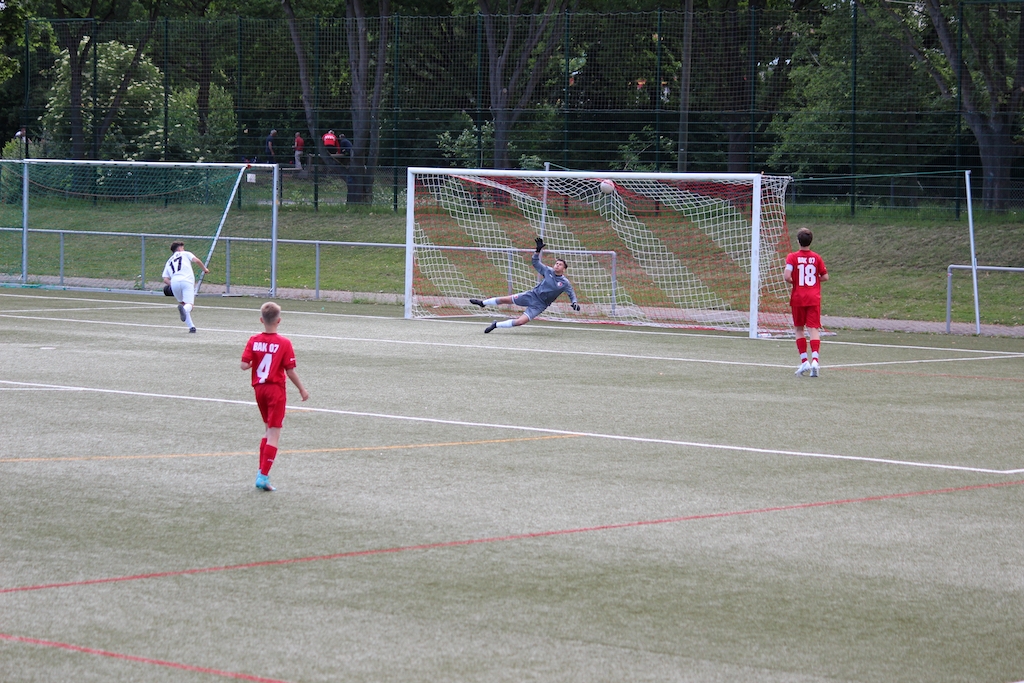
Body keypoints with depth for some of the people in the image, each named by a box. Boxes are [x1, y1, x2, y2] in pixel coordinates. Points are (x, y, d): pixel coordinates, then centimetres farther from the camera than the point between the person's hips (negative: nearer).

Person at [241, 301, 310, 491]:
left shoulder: (254, 341, -2)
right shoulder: (284, 343, -12)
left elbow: (244, 365, -8)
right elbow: (290, 371, -10)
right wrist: (302, 390, 2)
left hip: (259, 388, 5)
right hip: (276, 389, -5)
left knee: (269, 430, 21)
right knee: (274, 434, -2)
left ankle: (262, 471, 18)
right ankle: (263, 476, -9)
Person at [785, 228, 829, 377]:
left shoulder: (792, 257, -6)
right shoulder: (816, 258, 1)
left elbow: (787, 276, -16)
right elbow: (825, 276, 4)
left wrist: (793, 282, 4)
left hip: (798, 298, -1)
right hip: (814, 298, 1)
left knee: (798, 329, 11)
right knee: (814, 329, -3)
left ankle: (804, 361, 3)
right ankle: (814, 359, -21)